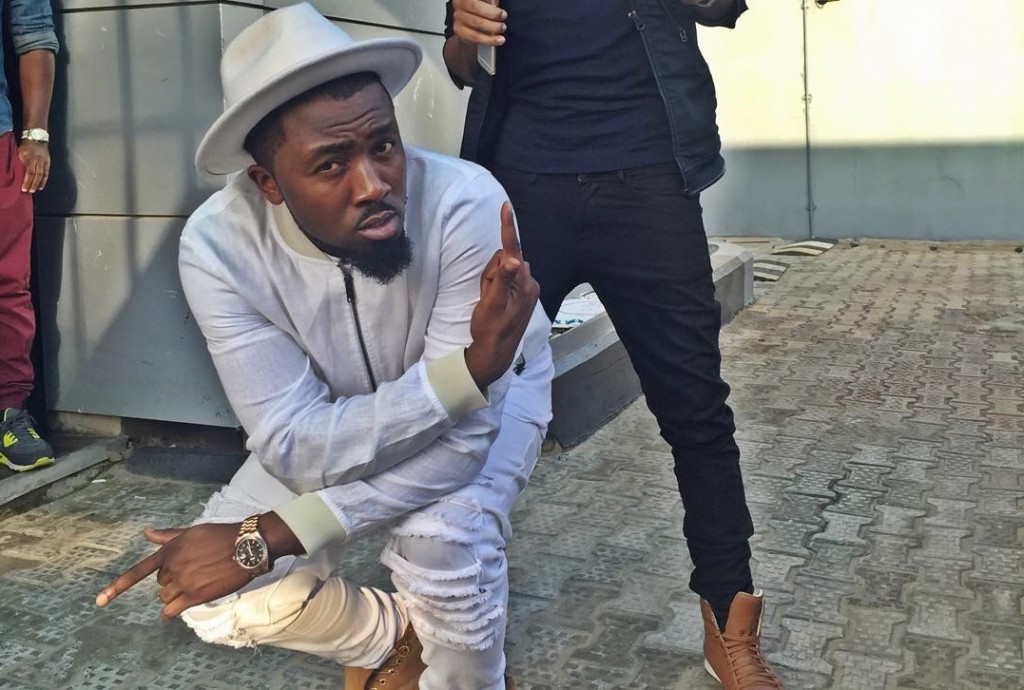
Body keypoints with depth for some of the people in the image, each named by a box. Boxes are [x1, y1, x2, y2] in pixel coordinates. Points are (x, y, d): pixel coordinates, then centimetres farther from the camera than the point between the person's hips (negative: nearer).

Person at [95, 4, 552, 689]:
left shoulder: (465, 202, -34)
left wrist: (269, 536, -37)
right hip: (326, 415, 2)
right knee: (218, 595, -15)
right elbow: (297, 443, -30)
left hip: (489, 391, -2)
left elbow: (461, 440, -32)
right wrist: (470, 368, -46)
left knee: (443, 537, -33)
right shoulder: (219, 245, -27)